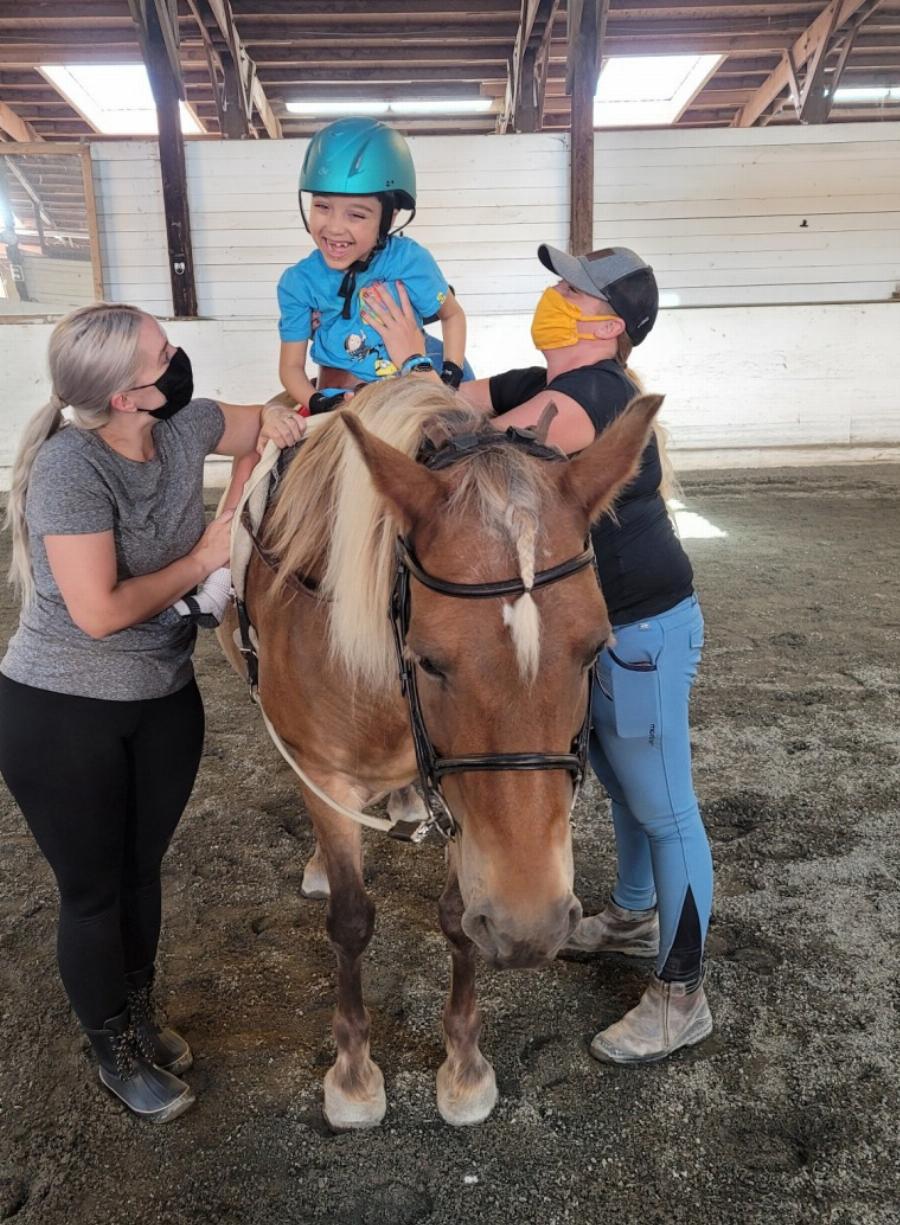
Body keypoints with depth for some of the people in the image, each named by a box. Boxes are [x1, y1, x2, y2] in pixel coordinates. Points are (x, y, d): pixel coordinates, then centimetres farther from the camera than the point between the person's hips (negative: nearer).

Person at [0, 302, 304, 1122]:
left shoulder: (184, 427, -6)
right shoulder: (71, 468, -26)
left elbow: (267, 423, 13)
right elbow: (98, 612, -28)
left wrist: (280, 419, -10)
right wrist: (203, 560, -17)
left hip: (165, 699, 6)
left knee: (143, 869, 21)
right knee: (93, 889, 11)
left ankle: (140, 1015, 46)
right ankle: (116, 1054, 37)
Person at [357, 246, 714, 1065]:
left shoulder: (585, 396, -25)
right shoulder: (544, 384, 5)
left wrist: (414, 360, -17)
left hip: (643, 632, -10)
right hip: (594, 625, 10)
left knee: (662, 806, 3)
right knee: (622, 783, 24)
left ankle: (682, 998, 20)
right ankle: (636, 916, 48)